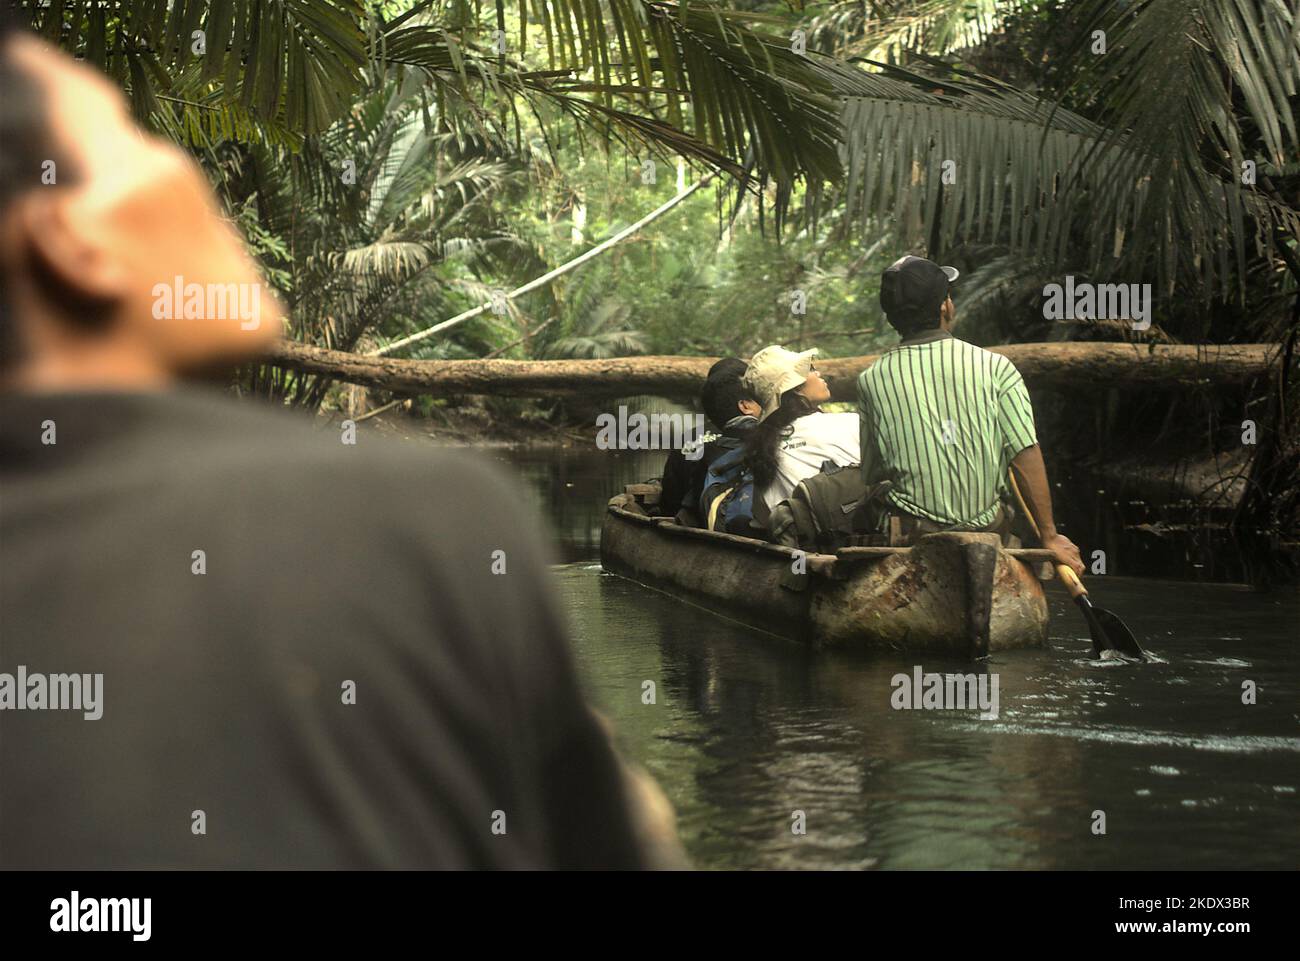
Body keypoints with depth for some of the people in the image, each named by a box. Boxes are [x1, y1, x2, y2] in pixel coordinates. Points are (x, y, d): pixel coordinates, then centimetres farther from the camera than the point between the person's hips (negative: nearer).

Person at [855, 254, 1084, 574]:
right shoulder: (995, 368, -6)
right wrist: (1050, 537, 0)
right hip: (987, 522, 1)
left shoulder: (872, 381, -3)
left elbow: (870, 476, 5)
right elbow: (1027, 457, -8)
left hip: (914, 533, -1)